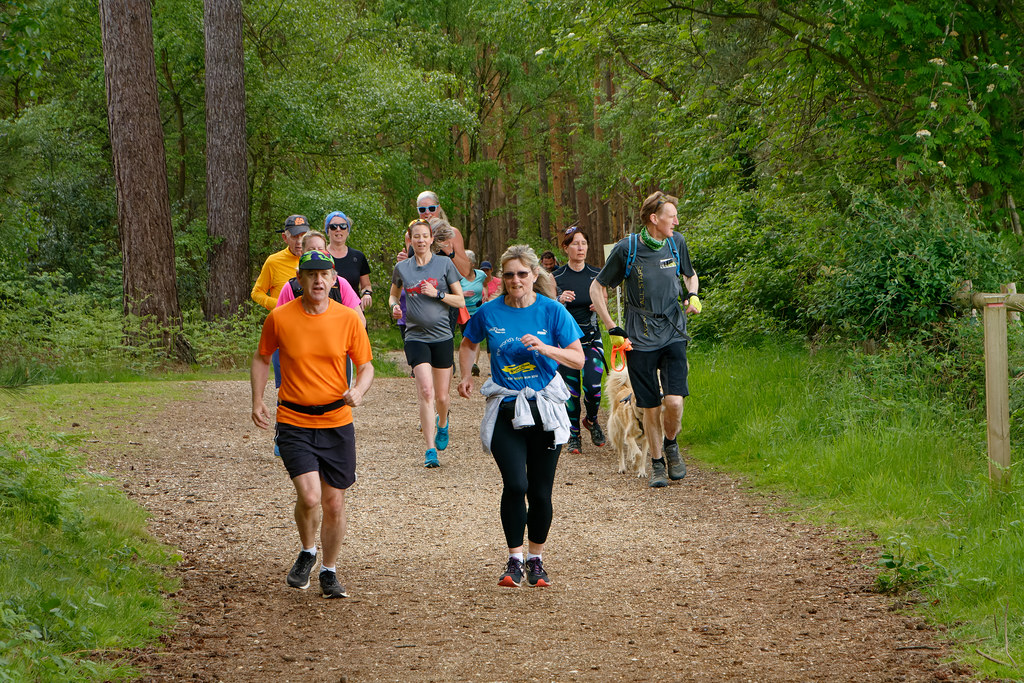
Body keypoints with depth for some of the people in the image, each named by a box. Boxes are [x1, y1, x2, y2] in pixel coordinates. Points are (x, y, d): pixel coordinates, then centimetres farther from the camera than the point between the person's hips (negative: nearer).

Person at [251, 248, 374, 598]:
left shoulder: (348, 319, -3)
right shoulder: (279, 318, -5)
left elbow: (366, 365, 5)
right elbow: (262, 358, 12)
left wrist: (358, 391, -16)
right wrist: (257, 401, 3)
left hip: (337, 423, 2)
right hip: (294, 422, -2)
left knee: (334, 503, 5)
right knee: (309, 496, -17)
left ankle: (329, 571, 26)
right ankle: (307, 553, 13)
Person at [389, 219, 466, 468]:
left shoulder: (444, 264, 0)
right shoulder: (402, 268, 6)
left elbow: (460, 300, 2)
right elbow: (393, 295, 23)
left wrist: (437, 294, -14)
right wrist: (394, 306, 0)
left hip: (442, 336, 0)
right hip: (416, 337, 0)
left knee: (441, 396, 7)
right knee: (426, 391, -17)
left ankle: (442, 423, 43)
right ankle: (430, 449, -14)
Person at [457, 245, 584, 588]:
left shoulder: (552, 311, -3)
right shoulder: (489, 312, 1)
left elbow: (578, 358, -5)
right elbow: (468, 344, 21)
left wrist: (545, 348, -21)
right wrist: (465, 376, 5)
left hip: (545, 410, 0)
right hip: (505, 410, 0)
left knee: (540, 492, 4)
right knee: (515, 485, -15)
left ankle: (536, 560, 22)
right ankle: (514, 560, -2)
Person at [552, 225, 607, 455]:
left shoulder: (597, 275, 4)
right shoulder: (557, 277, -3)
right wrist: (560, 301, -20)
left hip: (591, 337, 1)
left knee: (593, 386, -13)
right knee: (570, 388, -1)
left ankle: (592, 420, 17)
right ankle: (573, 435, 15)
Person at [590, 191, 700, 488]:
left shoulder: (676, 243, 2)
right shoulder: (626, 249, -8)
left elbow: (690, 274, 23)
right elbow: (597, 288, 4)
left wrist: (693, 296, 1)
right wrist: (612, 327, -2)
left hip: (673, 335, 2)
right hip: (640, 339, -2)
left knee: (674, 401, -14)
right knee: (651, 407, 1)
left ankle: (671, 444, 15)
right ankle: (657, 463, 21)